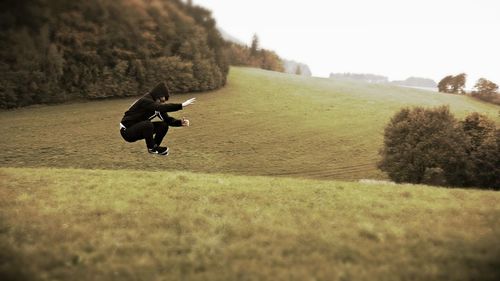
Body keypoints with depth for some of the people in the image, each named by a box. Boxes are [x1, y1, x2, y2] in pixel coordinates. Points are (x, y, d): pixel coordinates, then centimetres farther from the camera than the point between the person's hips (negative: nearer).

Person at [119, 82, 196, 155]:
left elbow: (167, 119, 0)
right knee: (148, 124, -34)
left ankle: (154, 146, 9)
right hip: (127, 131, -8)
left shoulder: (158, 105, 0)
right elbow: (162, 107, -43)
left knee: (164, 125, -5)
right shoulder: (145, 101, -26)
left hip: (139, 129, 8)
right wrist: (181, 105, -49)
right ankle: (152, 148, -11)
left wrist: (180, 122, -20)